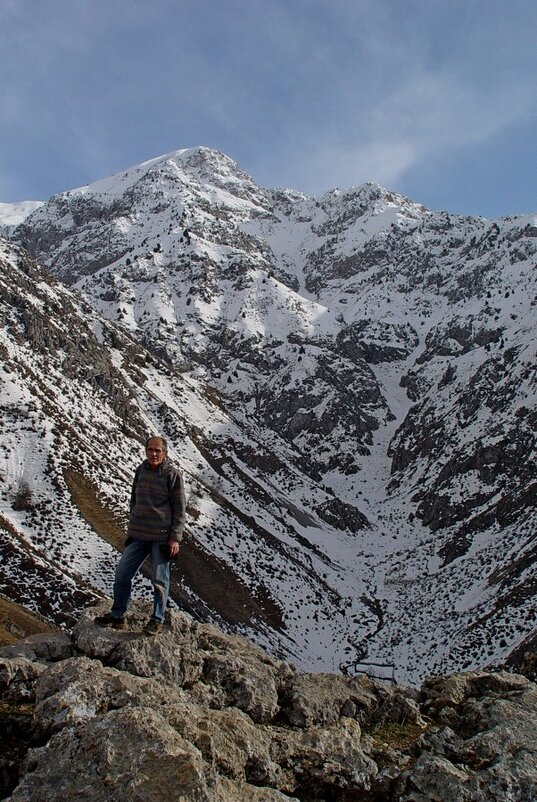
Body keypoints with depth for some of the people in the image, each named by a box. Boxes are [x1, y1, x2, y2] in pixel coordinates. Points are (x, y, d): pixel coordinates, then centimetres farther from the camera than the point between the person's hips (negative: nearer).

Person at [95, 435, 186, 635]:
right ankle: (117, 616, 20)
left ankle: (157, 619, 20)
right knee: (122, 574, 5)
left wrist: (175, 538, -11)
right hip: (138, 535, 5)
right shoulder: (140, 471, 8)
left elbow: (180, 509, -7)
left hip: (162, 537, -5)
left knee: (159, 579, 3)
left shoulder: (173, 474, -8)